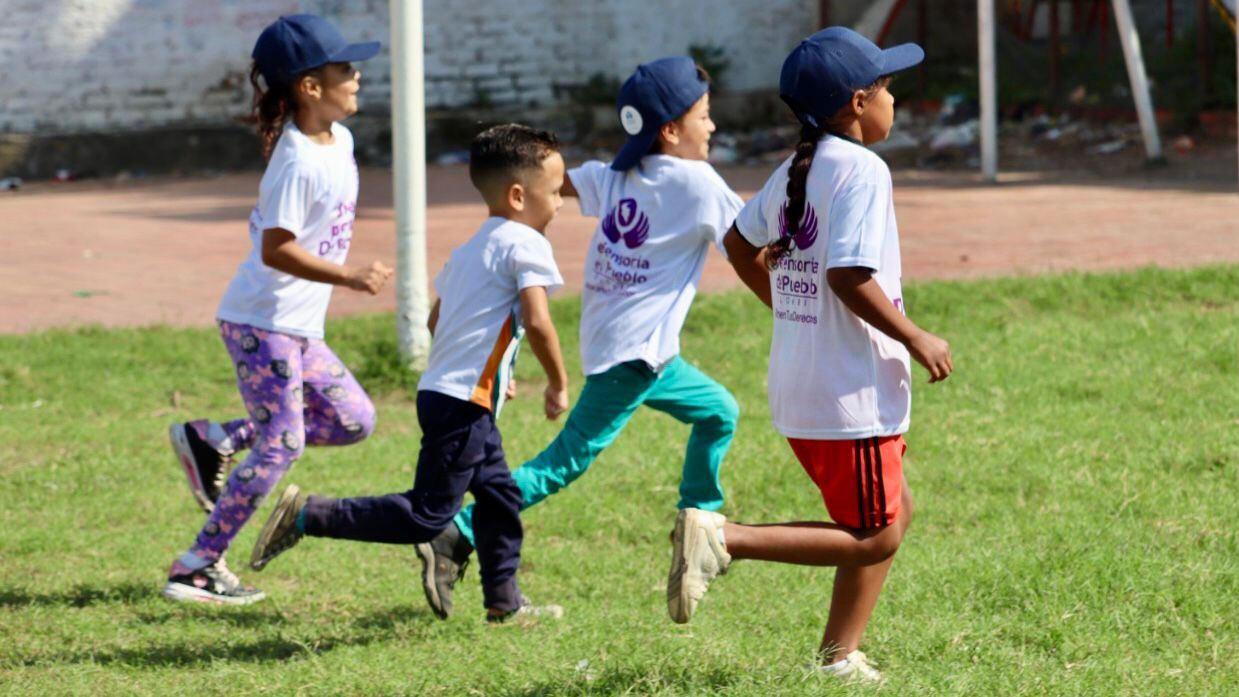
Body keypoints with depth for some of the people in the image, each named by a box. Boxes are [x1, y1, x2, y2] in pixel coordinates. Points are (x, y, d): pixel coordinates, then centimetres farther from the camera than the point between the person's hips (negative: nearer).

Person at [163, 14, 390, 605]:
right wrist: (349, 277, -27)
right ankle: (197, 567, -4)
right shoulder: (297, 163, -22)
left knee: (353, 420, 10)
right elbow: (275, 249, -25)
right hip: (262, 321, -9)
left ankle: (212, 440, 14)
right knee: (282, 444, -9)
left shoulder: (340, 140, 7)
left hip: (298, 327, 9)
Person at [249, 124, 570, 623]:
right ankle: (309, 515, -11)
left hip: (440, 390, 10)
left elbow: (435, 319, 26)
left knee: (500, 496, 20)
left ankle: (503, 600, 28)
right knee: (427, 515, -9)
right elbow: (537, 321, -22)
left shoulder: (472, 247, 18)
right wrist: (559, 384, -9)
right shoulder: (525, 244, -10)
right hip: (460, 403, -10)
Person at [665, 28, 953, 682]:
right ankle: (724, 538, -12)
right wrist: (917, 340, -16)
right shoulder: (862, 170, -17)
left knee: (893, 511, 20)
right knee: (875, 537, -1)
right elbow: (849, 275, -25)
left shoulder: (793, 171, 9)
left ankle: (838, 658, 19)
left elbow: (741, 243, 20)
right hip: (850, 393, -9)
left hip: (797, 384, 9)